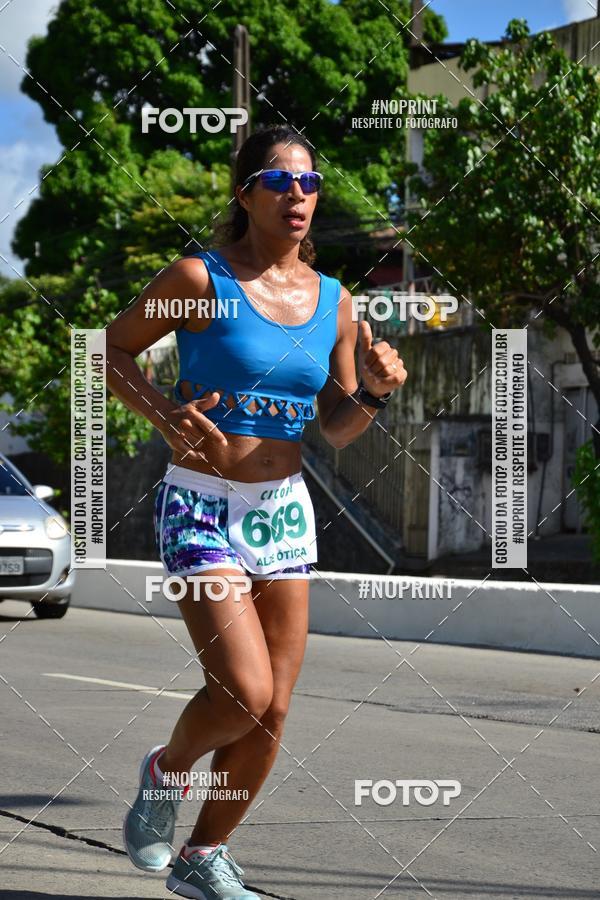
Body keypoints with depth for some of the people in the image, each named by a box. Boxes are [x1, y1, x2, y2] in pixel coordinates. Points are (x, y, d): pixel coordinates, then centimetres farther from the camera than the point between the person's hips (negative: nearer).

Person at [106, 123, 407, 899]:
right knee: (245, 692, -18)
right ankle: (165, 774, 14)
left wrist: (375, 391, -9)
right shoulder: (200, 279, -10)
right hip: (200, 508, -5)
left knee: (272, 713, 5)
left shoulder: (333, 303, 5)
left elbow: (337, 430, 11)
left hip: (283, 511, 6)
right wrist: (167, 415, -16)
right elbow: (112, 348, -1)